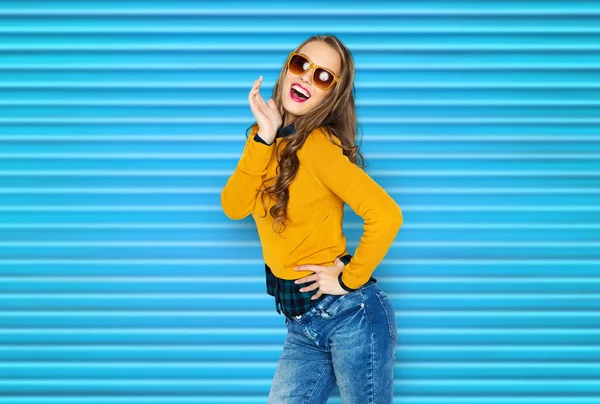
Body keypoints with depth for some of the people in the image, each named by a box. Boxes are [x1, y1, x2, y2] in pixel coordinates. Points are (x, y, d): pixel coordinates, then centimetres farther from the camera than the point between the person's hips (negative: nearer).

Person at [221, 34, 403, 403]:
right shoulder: (267, 138, 6)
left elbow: (386, 215, -25)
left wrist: (350, 280, -12)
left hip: (348, 311, -7)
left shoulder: (317, 143, -16)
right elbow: (234, 207, -7)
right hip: (300, 323, 7)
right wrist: (264, 136, -16)